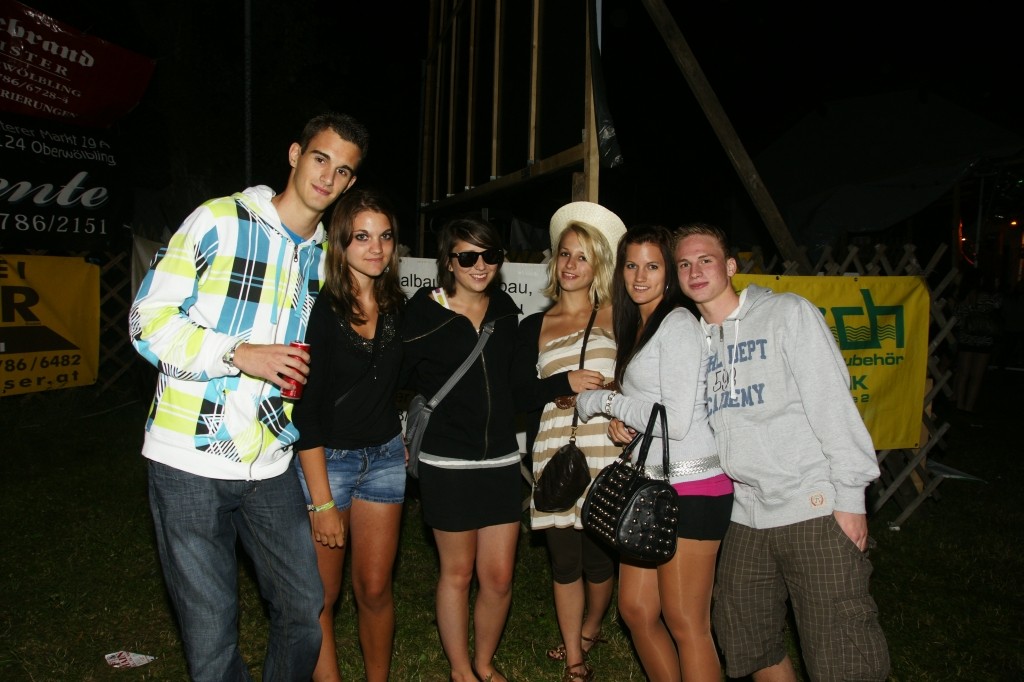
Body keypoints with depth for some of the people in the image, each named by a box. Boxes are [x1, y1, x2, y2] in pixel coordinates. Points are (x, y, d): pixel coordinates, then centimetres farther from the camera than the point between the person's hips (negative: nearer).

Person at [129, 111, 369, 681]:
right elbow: (148, 320, -9)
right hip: (191, 461, -5)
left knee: (306, 611, 11)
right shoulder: (219, 220, -5)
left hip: (272, 465, 5)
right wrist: (239, 354, -19)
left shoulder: (325, 256, 11)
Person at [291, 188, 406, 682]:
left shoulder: (396, 306, 3)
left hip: (384, 456, 5)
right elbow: (305, 408, -16)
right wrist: (322, 501, -17)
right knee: (321, 595, 5)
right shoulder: (319, 308, -15)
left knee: (375, 588, 11)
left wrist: (404, 441, 14)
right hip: (324, 458, -4)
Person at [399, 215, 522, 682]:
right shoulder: (423, 310, -7)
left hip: (501, 458, 4)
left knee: (499, 576, 7)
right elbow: (402, 375, -4)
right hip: (447, 462, -4)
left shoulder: (505, 308, 7)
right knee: (457, 572, 9)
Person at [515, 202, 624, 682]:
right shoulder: (533, 327, 10)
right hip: (556, 456, 1)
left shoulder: (617, 318, 7)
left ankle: (589, 630, 39)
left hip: (608, 454, -1)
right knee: (565, 560, 6)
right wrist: (566, 383, -10)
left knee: (600, 557, 7)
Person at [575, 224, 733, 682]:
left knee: (684, 623, 0)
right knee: (635, 608, 12)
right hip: (652, 486, 9)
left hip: (690, 487, -9)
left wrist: (603, 401, -8)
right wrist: (622, 423, 4)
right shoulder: (637, 328, 16)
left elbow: (677, 421, -18)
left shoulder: (678, 324, -11)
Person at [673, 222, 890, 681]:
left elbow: (832, 403, -7)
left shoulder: (787, 313, -2)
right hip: (746, 513, 6)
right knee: (745, 644, 12)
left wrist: (850, 497, -12)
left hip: (814, 507, -5)